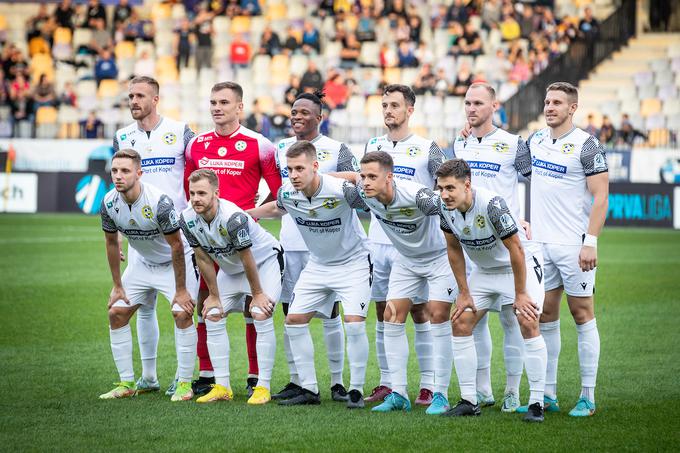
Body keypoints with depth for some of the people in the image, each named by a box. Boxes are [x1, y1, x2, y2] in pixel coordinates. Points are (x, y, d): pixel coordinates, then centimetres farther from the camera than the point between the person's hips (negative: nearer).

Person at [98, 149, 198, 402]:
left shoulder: (159, 202, -32)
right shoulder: (109, 203, -15)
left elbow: (176, 245, -24)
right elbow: (112, 243, 1)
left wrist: (181, 290, -21)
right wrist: (117, 286, 3)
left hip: (175, 262, -6)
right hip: (143, 263, 6)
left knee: (182, 313, -22)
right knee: (116, 313, -1)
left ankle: (184, 384, -10)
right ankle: (127, 384, 9)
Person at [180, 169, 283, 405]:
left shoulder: (233, 217, -37)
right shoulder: (188, 219, -18)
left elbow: (247, 259, -25)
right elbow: (203, 259, -6)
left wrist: (257, 294, -16)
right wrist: (214, 296, -2)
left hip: (264, 260, -7)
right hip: (230, 267, 7)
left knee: (261, 317, -20)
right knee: (212, 317, -3)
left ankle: (263, 387, -15)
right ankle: (222, 387, 2)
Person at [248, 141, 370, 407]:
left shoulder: (340, 191, -29)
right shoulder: (287, 193, -13)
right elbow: (276, 209, 13)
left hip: (353, 263, -6)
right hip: (318, 264, 6)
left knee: (354, 323, -19)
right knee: (294, 320, 1)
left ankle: (356, 390, -5)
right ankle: (308, 389, 10)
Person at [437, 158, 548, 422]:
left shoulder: (491, 204, -33)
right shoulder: (446, 208, -14)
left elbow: (516, 249, -26)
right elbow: (454, 248, 2)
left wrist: (520, 294, -21)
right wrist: (464, 292, 2)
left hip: (519, 267, -6)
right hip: (484, 270, 6)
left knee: (528, 324, -20)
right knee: (460, 323, -2)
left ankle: (537, 403, -14)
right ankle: (469, 401, 5)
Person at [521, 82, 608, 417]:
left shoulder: (586, 145, -8)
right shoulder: (535, 140, 10)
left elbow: (600, 197, -11)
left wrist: (591, 242, -18)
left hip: (574, 245, -6)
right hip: (541, 244, 6)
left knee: (582, 315, -1)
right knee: (545, 317, 7)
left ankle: (588, 397, 2)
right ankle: (548, 395, 12)